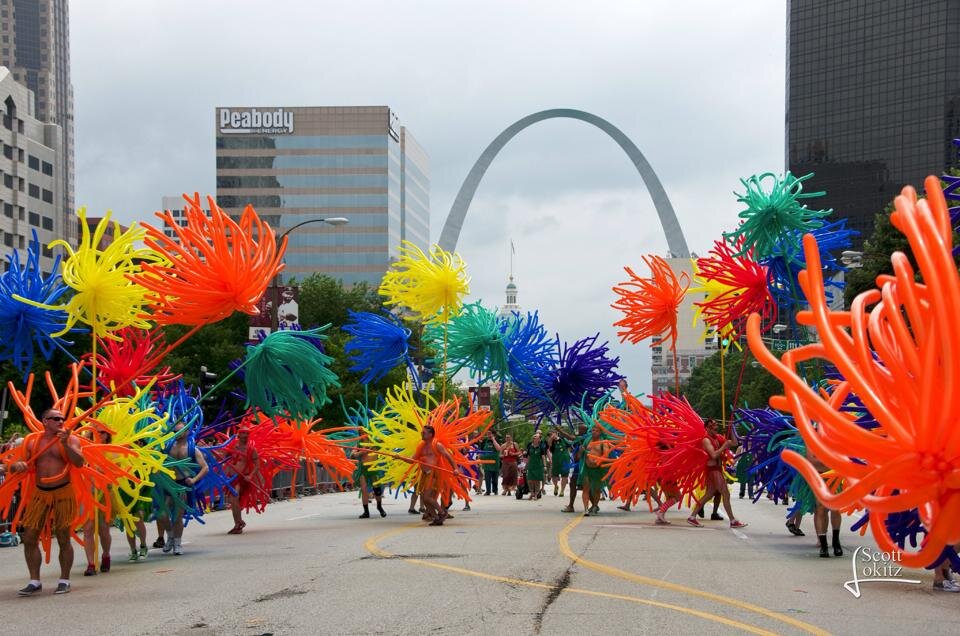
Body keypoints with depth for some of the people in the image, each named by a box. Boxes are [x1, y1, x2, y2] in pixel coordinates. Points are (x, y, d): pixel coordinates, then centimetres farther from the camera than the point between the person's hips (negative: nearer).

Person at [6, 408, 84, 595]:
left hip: (63, 493, -3)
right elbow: (18, 465, 10)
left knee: (63, 539, 2)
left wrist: (65, 444, -22)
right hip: (39, 494, 3)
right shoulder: (33, 442, 8)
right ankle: (34, 581, 11)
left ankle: (64, 580, 13)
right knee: (29, 538, 1)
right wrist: (17, 466, -13)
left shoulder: (70, 439, 2)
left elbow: (79, 462, -12)